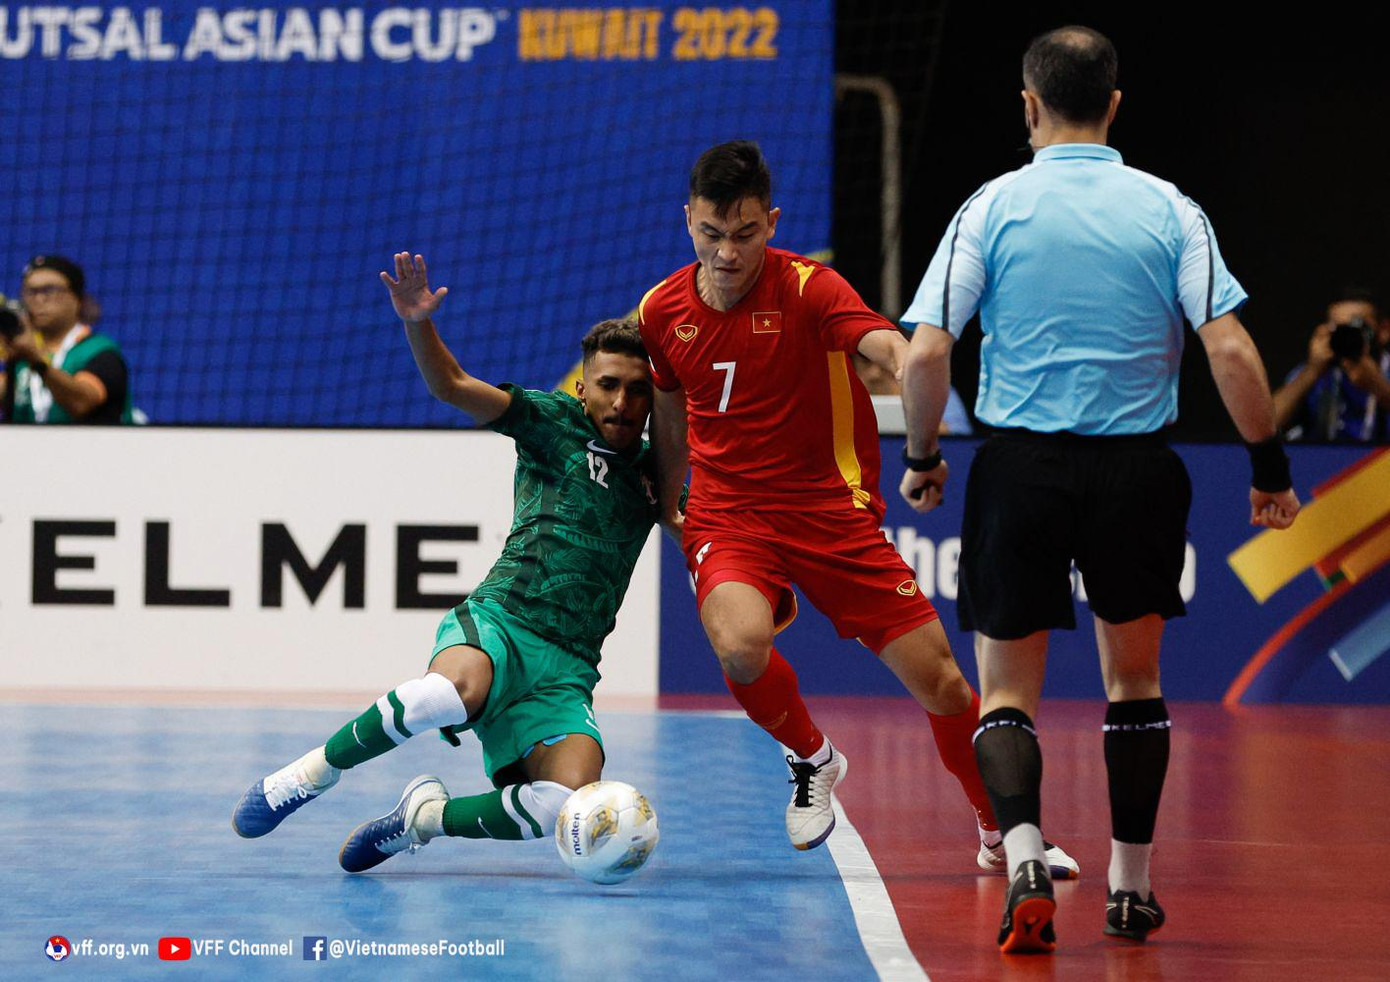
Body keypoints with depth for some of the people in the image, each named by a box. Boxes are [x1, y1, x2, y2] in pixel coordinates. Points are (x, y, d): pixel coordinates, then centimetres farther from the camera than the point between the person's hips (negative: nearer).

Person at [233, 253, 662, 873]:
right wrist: (419, 323, -21)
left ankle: (426, 816, 0)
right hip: (498, 621, -4)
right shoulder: (557, 421, 8)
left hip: (566, 673, 4)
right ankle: (315, 770, -18)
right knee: (457, 689, -42)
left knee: (568, 804, -27)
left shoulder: (652, 471, 21)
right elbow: (453, 386, -3)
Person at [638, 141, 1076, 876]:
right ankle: (811, 760, 3)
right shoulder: (661, 311, 0)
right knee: (741, 647, -31)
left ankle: (1002, 834, 23)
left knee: (938, 678, -3)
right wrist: (667, 507, 26)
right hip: (727, 517, 1)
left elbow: (894, 350, -31)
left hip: (831, 511, -1)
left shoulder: (809, 288, -13)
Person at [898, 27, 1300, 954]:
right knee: (1135, 678, 20)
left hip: (1021, 463, -1)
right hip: (1138, 463, 1)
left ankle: (1026, 860, -18)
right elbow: (1231, 348, -8)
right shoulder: (1168, 209, 0)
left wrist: (922, 456, 7)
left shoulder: (993, 207, -3)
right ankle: (1131, 888, 22)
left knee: (1006, 691, 7)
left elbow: (925, 353, -8)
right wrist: (1271, 468, 1)